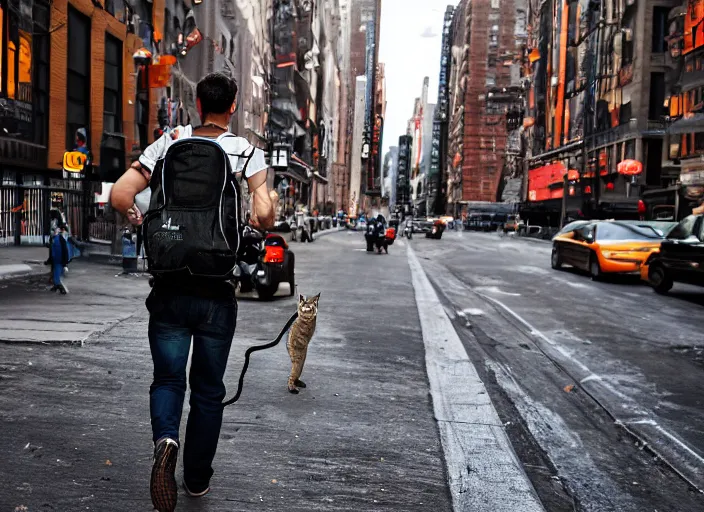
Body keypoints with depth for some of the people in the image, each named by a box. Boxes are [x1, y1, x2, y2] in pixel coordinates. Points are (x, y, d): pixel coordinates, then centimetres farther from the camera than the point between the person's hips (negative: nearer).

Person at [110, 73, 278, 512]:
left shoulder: (168, 145, 2)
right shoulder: (247, 152, -3)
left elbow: (120, 195, -7)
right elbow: (265, 215, -17)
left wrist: (141, 221, 13)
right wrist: (259, 221, 6)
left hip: (170, 287, 1)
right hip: (217, 291, -1)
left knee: (168, 378, 15)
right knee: (208, 388, 14)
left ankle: (165, 440, -14)